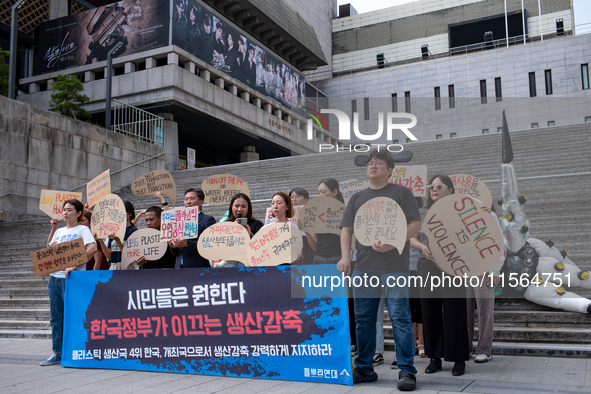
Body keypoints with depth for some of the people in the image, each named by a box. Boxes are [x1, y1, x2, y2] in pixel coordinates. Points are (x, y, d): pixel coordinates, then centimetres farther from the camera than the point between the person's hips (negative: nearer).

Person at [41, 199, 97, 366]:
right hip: (54, 276, 7)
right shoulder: (59, 232, 18)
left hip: (72, 277, -7)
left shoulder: (82, 229, -2)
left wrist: (74, 266, -22)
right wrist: (52, 246, -6)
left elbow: (92, 248, -18)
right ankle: (57, 353, 16)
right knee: (55, 317, 8)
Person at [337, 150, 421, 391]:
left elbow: (416, 224, -2)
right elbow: (346, 229, 13)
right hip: (363, 268, 5)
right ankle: (364, 369, 19)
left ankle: (407, 371, 1)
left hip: (394, 267, -4)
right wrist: (345, 257, -3)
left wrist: (393, 242, -17)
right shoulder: (357, 198, 19)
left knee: (400, 318, -6)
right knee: (363, 319, 8)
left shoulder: (401, 192, 6)